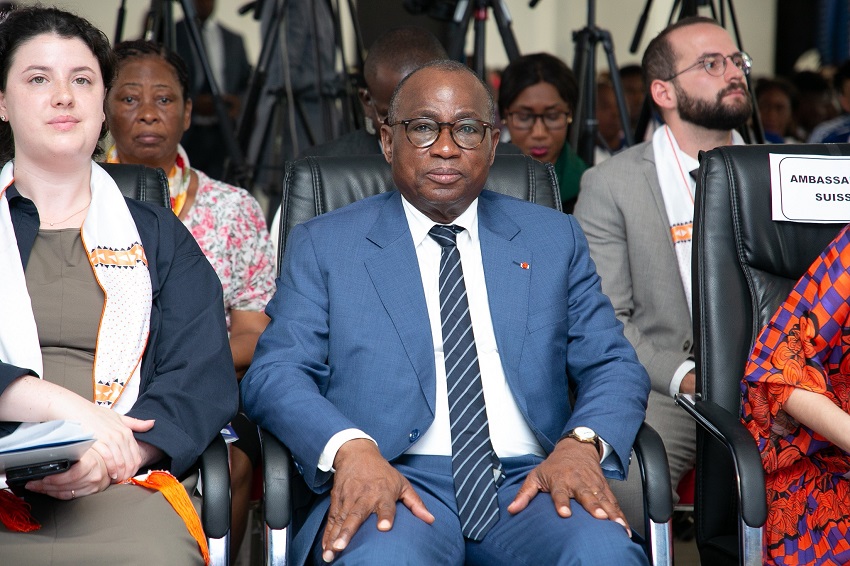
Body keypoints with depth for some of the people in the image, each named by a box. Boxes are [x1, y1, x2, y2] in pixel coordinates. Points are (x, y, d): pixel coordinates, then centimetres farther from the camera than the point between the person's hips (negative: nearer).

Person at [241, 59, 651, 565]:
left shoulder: (555, 239, 18)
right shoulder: (324, 246, 12)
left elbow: (615, 367, 14)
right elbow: (275, 373, 2)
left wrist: (581, 444, -9)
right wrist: (351, 448, -19)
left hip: (528, 482, 2)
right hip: (396, 485, -2)